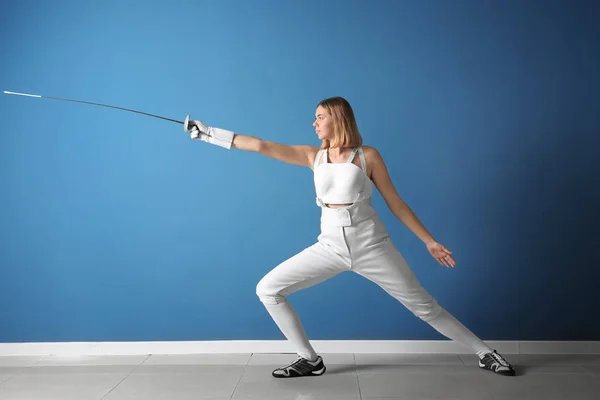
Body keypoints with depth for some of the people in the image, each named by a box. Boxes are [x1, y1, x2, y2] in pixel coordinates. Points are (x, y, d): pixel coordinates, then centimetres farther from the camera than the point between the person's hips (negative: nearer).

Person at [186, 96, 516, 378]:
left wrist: (428, 241, 0)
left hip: (371, 245, -4)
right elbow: (262, 146, -2)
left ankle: (484, 353, 23)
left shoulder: (368, 155, -6)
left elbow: (395, 202, 0)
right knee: (267, 290, -3)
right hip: (331, 246, 4)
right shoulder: (313, 155, 3)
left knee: (424, 306, 1)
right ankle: (310, 360, 8)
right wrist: (209, 133, -6)